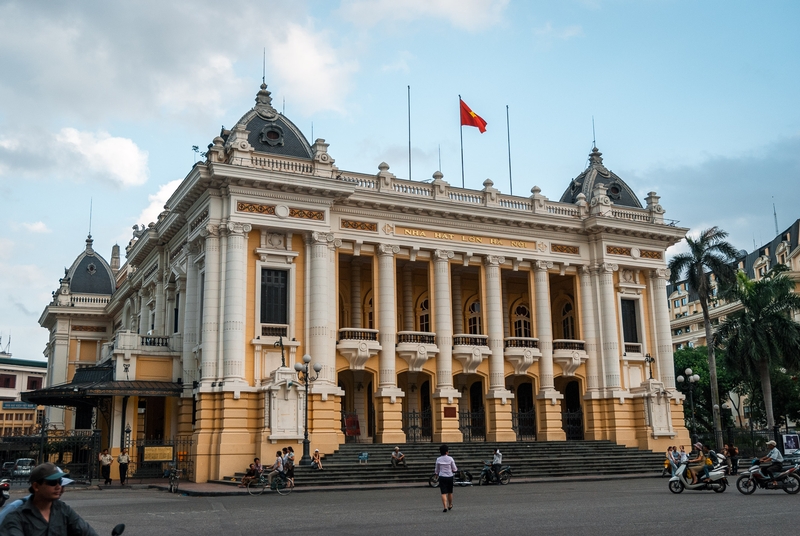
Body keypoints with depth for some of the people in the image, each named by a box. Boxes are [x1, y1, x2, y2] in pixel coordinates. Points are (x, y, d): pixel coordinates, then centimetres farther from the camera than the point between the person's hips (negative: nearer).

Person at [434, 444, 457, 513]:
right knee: (450, 492, 17)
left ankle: (445, 507, -11)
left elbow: (437, 470, 9)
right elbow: (454, 469, -2)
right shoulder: (450, 459, -7)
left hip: (442, 477, 0)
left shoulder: (438, 459, -2)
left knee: (443, 493, 0)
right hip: (449, 477, 0)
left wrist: (437, 474, 29)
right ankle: (450, 505, 32)